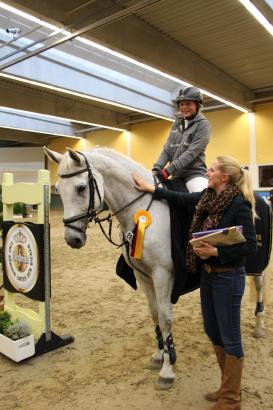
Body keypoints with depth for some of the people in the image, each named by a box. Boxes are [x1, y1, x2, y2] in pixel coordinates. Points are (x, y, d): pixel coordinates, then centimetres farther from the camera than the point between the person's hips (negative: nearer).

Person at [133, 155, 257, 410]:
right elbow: (181, 198, 15)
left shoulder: (240, 205, -18)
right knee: (212, 331, 18)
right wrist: (151, 189, 16)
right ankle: (228, 387, 38)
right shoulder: (207, 197, 4)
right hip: (207, 274, 8)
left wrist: (216, 251, -26)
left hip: (227, 277, -8)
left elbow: (250, 246, -18)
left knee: (230, 338, 7)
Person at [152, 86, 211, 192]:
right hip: (176, 175, 6)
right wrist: (156, 168, -9)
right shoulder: (177, 124, 13)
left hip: (194, 173, -6)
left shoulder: (203, 124, -4)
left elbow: (192, 152, -15)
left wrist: (168, 170, -22)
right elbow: (167, 149, 8)